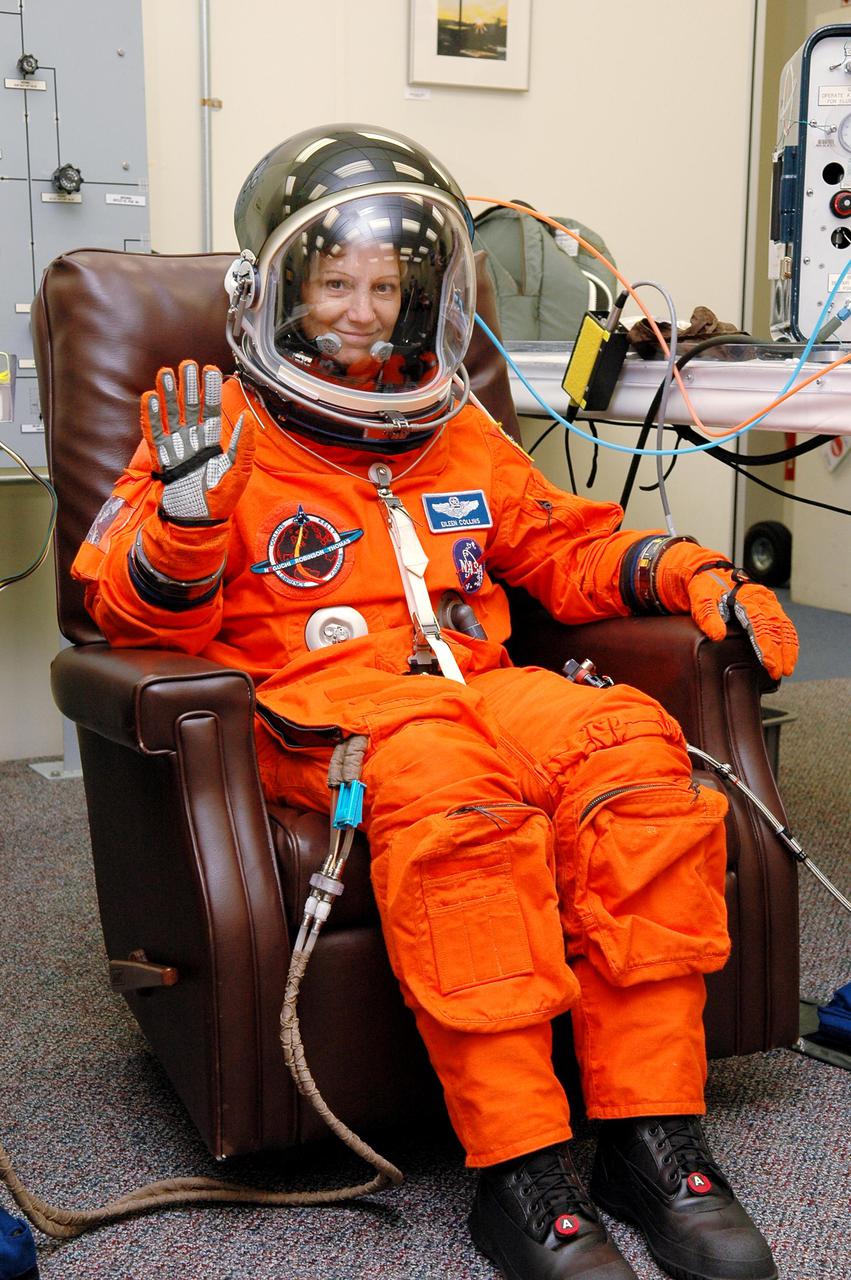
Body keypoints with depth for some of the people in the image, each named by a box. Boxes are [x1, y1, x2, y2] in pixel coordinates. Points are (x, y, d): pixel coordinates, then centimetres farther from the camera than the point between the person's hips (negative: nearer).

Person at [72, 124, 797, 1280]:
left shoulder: (462, 435, 24)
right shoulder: (221, 431, 11)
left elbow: (568, 548, 31)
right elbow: (148, 619, 4)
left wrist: (691, 574, 13)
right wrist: (184, 515, -17)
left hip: (476, 682, 5)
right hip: (318, 700, -4)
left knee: (632, 747, -29)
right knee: (450, 780, -40)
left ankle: (653, 1137, -21)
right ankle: (518, 1172, -31)